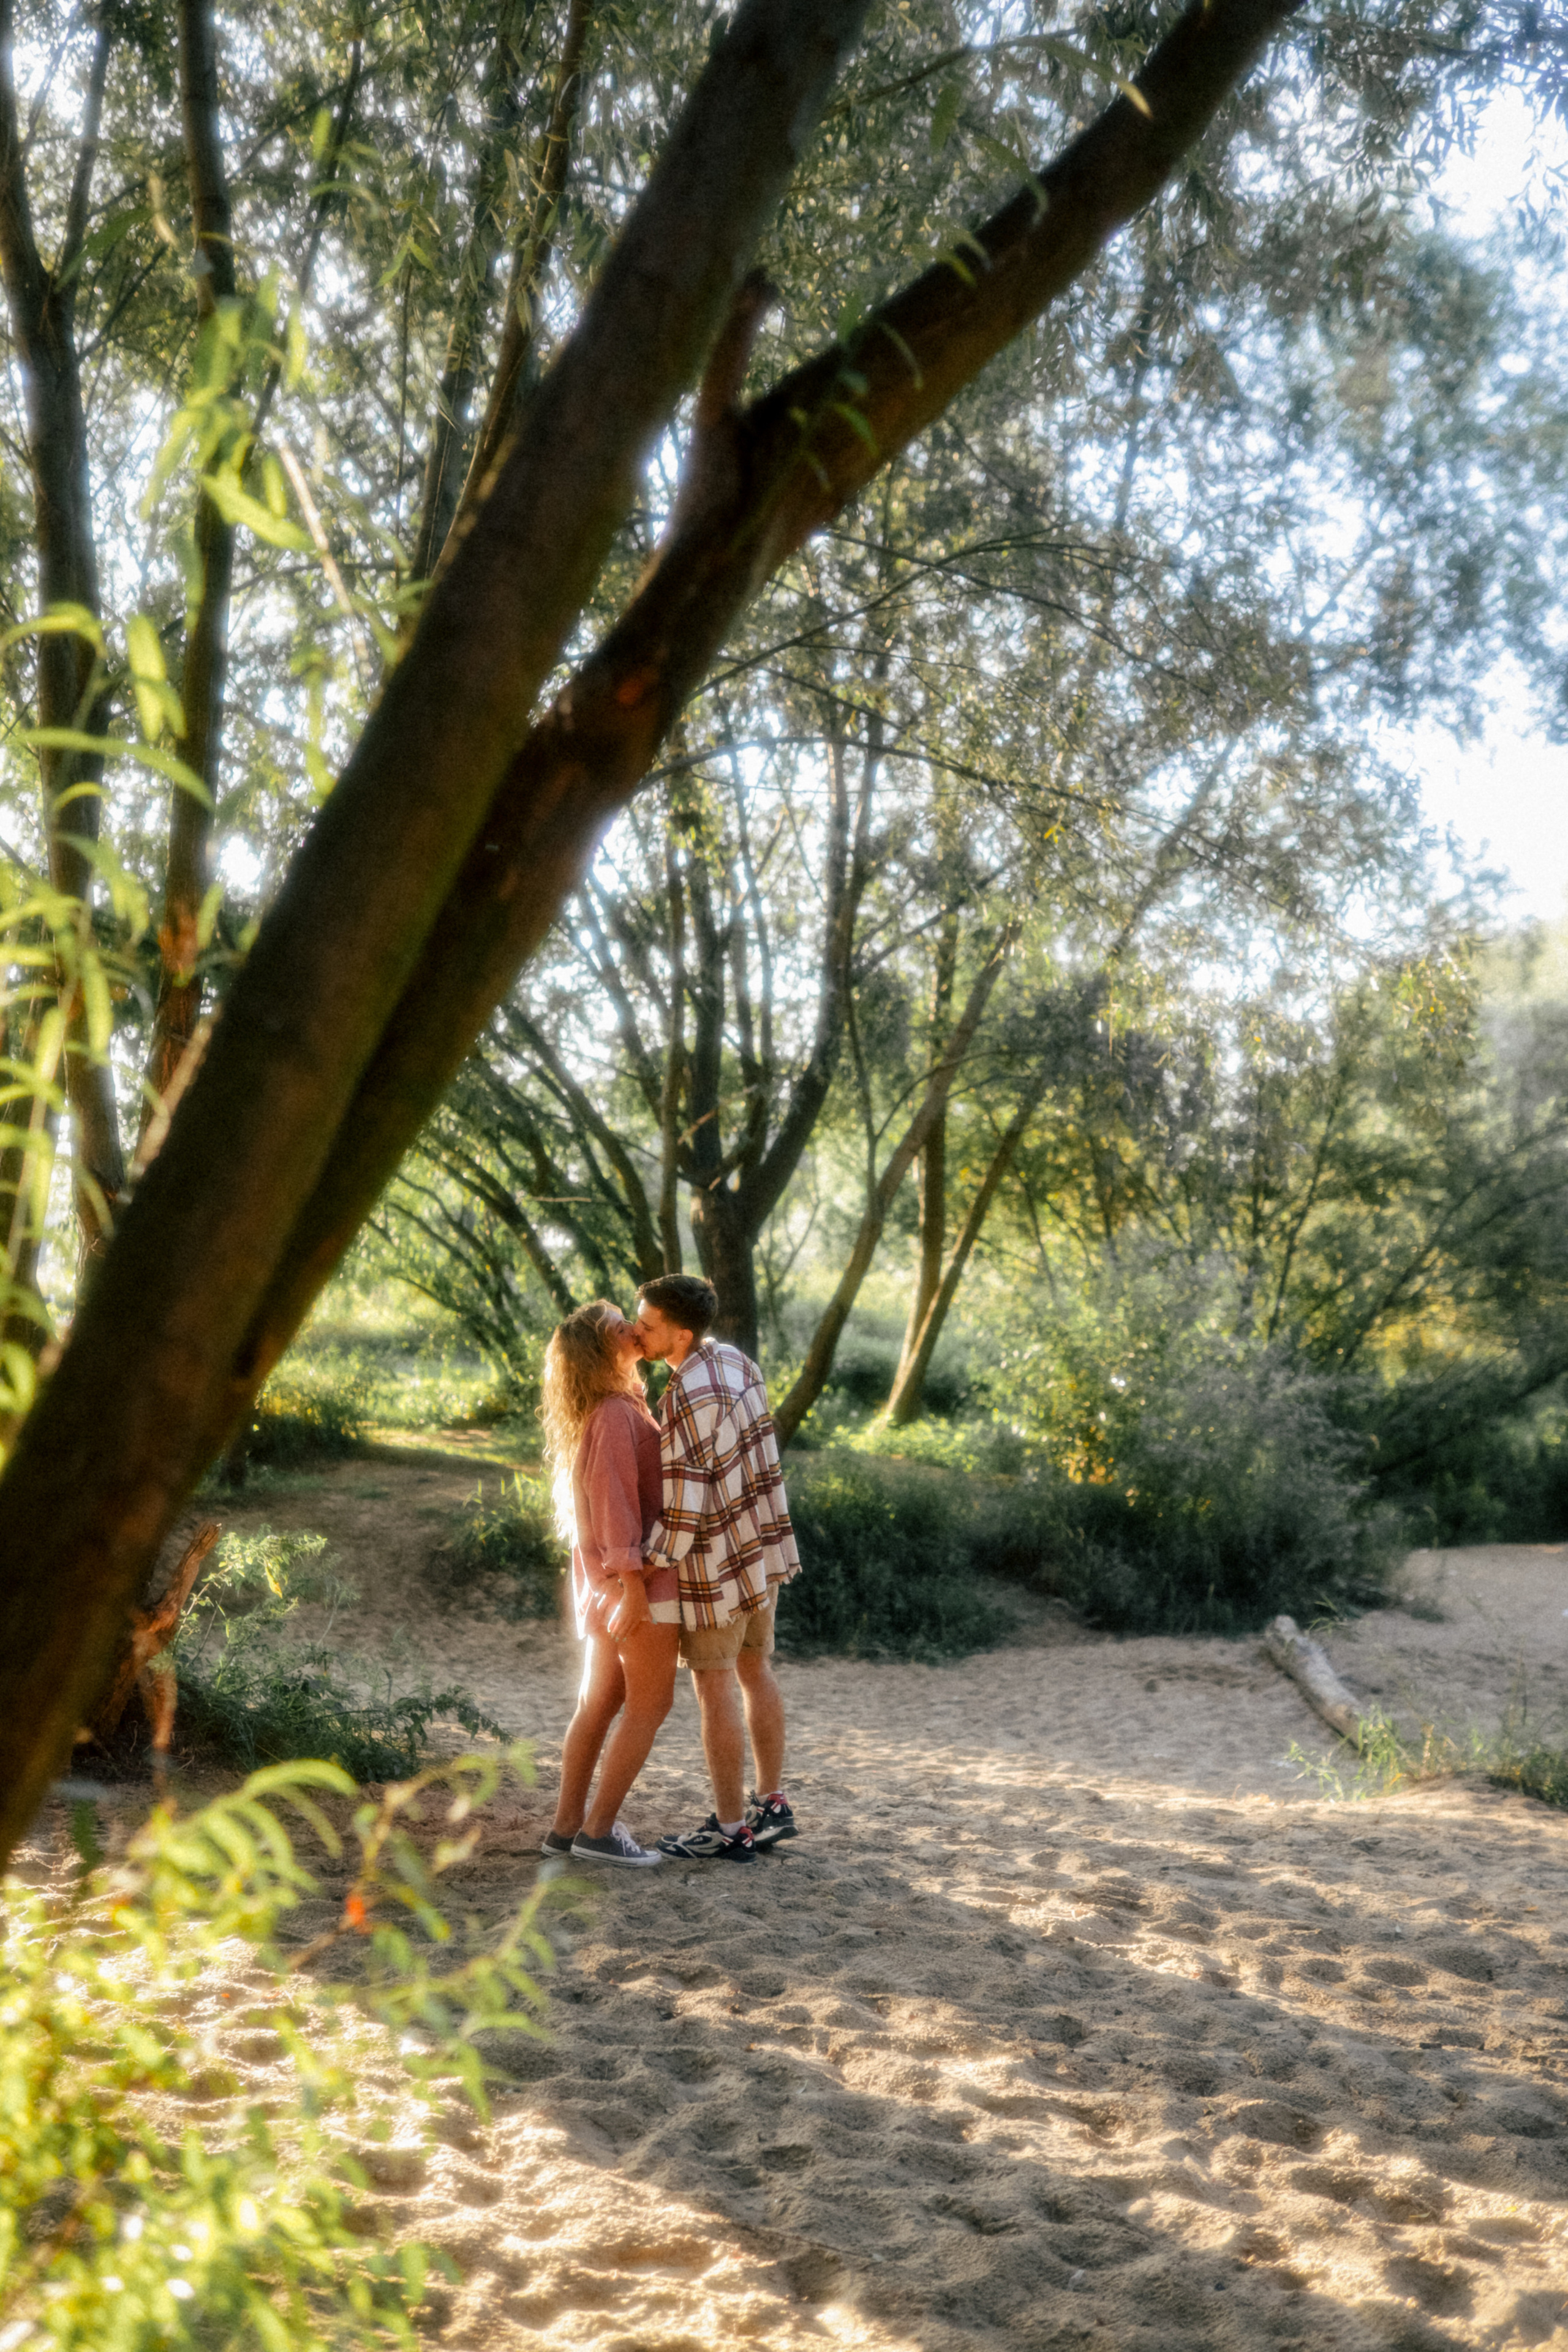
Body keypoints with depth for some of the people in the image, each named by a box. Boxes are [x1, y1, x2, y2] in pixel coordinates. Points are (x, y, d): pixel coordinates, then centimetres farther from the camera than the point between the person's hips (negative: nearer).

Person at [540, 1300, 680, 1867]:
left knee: (600, 1702, 14)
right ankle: (598, 1831, 2)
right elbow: (614, 1499, -22)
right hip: (642, 1582, -10)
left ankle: (567, 1825, 19)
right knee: (650, 1705, -1)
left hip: (606, 1585, 10)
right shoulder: (615, 1413, -17)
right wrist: (632, 1581, -24)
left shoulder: (615, 1408, 14)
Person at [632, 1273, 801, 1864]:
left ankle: (730, 1828, 10)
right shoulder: (737, 1361, 3)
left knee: (715, 1686, 2)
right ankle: (771, 1805, 27)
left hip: (716, 1556, -9)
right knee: (755, 1671, 17)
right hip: (762, 1545, 9)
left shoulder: (687, 1398, -24)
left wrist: (649, 1564, -17)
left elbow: (685, 1498, -24)